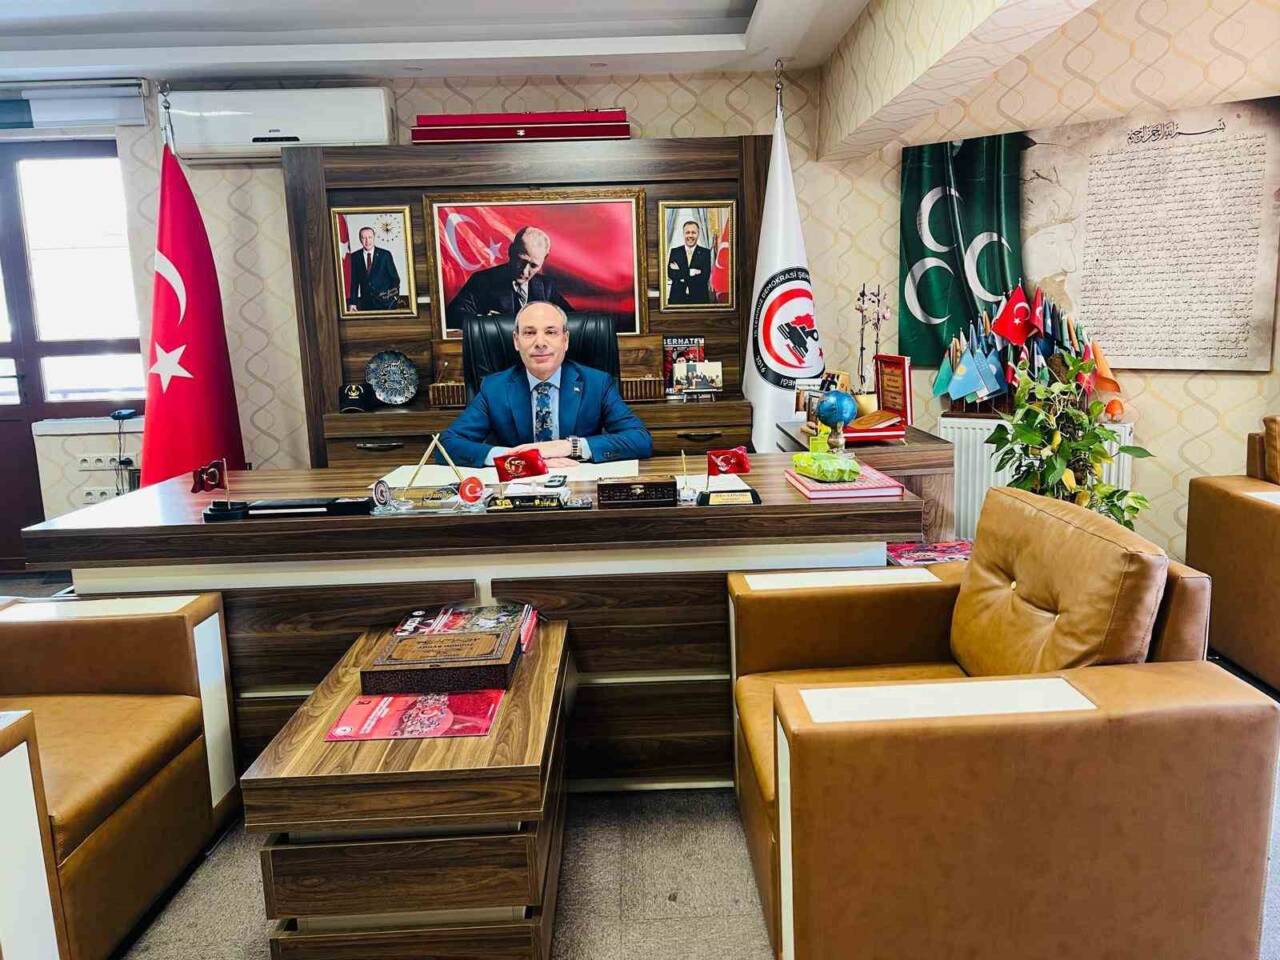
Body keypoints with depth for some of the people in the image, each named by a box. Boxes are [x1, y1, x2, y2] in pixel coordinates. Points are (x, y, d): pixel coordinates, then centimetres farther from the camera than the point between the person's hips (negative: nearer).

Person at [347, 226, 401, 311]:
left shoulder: (385, 254, 1)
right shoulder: (355, 257, 6)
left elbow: (395, 278, 3)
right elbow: (354, 281, 7)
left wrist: (394, 296, -9)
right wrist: (352, 302, 0)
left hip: (385, 302, -1)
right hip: (365, 303, 1)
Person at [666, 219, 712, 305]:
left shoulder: (705, 252, 2)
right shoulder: (675, 252, 8)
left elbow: (705, 277, -9)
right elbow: (670, 274, -5)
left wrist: (680, 275, -9)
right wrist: (690, 272, -15)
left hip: (699, 299, -1)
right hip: (677, 299, 1)